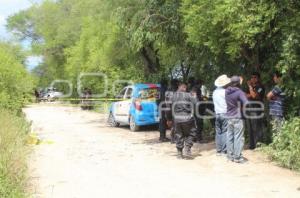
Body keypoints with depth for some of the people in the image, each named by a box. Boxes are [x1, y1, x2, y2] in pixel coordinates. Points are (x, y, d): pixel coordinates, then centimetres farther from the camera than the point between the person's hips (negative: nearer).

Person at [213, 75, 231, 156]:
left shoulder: (215, 92, 9)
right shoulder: (225, 92, -11)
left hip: (217, 114, 6)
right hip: (225, 114, -6)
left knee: (218, 132, 8)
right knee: (225, 132, -2)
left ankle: (218, 150, 10)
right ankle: (224, 150, -2)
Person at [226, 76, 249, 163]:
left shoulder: (227, 91, 4)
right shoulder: (240, 92, -14)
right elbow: (246, 104, -22)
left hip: (229, 117, 6)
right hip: (238, 118, -6)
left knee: (230, 136, 10)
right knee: (238, 138, -1)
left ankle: (230, 155, 16)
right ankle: (237, 157, 0)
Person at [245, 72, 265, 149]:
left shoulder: (260, 87, -3)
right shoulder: (249, 87, 19)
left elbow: (254, 95, -17)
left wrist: (250, 86, -9)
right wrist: (250, 95, -6)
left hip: (257, 111, -7)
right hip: (249, 110, 7)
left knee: (257, 129, -8)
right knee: (250, 130, 10)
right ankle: (251, 145, 17)